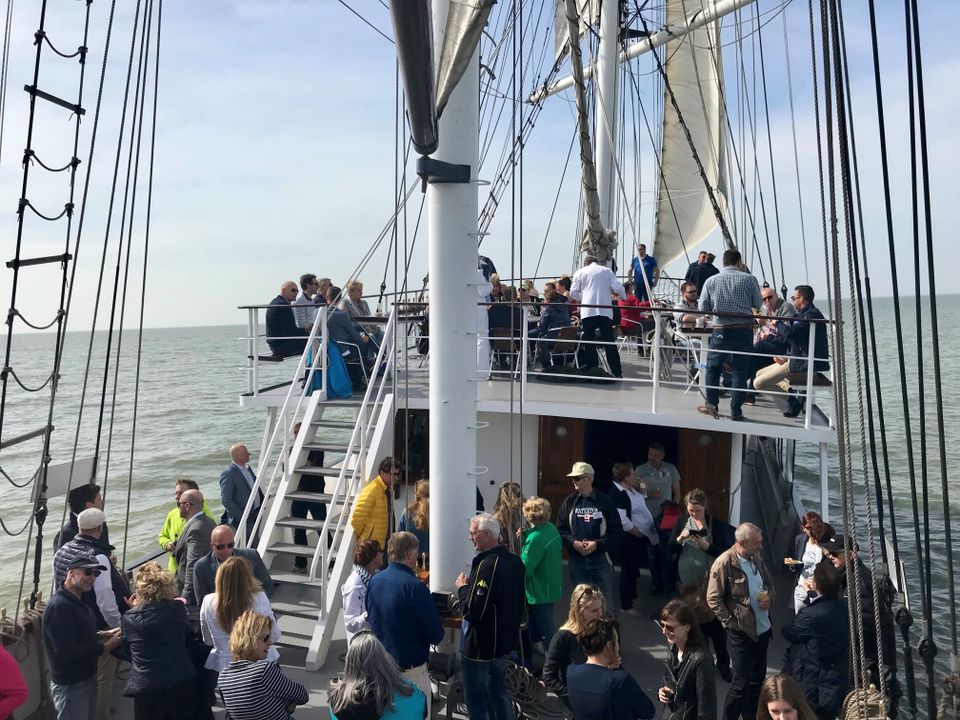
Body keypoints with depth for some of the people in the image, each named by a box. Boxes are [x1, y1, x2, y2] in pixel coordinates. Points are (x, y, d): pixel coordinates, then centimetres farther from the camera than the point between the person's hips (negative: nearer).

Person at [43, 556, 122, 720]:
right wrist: (104, 647, -21)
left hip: (87, 677, 9)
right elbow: (66, 652, -28)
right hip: (70, 685, -9)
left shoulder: (78, 601, 7)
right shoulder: (60, 606, -25)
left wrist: (103, 635, 3)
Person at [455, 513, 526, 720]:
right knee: (499, 691, 23)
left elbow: (472, 612, -27)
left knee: (476, 697, 8)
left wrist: (462, 587, -13)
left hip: (481, 645, -8)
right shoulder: (515, 561, 0)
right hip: (505, 640, 8)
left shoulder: (487, 565, -27)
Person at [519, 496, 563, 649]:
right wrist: (525, 535, -7)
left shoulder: (535, 539, -29)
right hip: (552, 588, 9)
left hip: (540, 592, -9)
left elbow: (524, 568, -26)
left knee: (547, 630, 7)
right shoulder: (551, 528, -4)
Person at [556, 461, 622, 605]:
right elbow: (560, 529, 4)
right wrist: (573, 542, -14)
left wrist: (597, 543, -16)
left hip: (600, 559, -2)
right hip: (577, 560, 2)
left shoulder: (605, 502, -5)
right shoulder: (569, 501, 2)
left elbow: (616, 531, -4)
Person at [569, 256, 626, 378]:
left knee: (589, 342, 5)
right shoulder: (607, 271, 12)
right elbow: (618, 288, 3)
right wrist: (622, 295, 24)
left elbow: (573, 293, 6)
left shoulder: (580, 272, 10)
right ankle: (617, 372, 5)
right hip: (605, 310, 1)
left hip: (587, 311, -1)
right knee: (609, 342, 5)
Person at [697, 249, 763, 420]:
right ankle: (736, 411, 8)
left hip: (721, 330, 0)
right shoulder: (749, 279, -4)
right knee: (740, 371, 6)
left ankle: (712, 405, 17)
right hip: (744, 330, 0)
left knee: (713, 368, 15)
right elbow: (758, 304, 3)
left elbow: (703, 308, 2)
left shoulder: (711, 281, -1)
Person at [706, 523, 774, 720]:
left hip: (762, 629, 7)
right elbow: (713, 599, -16)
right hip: (740, 631, -7)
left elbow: (769, 583, 17)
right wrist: (731, 622, -15)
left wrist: (770, 598, -3)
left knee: (758, 678, 19)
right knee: (742, 682, 1)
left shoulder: (757, 559, 2)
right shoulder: (724, 563, -20)